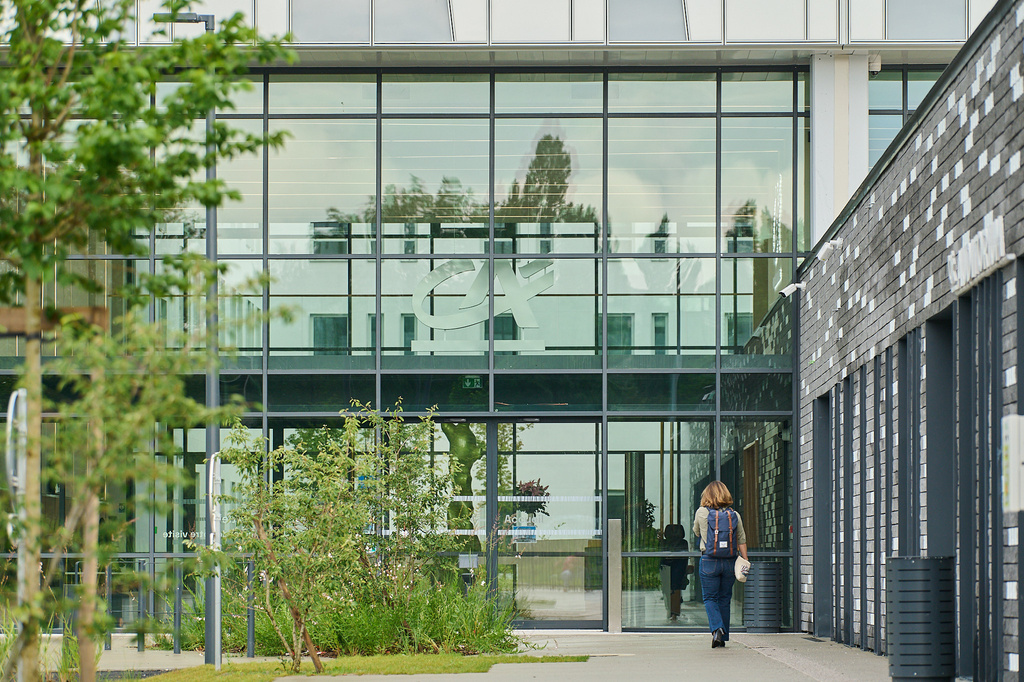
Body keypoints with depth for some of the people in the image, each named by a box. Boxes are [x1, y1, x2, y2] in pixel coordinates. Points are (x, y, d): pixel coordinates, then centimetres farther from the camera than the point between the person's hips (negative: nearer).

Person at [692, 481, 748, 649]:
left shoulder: (702, 512, -4)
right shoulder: (734, 515, 2)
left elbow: (696, 532, 11)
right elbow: (742, 540, 3)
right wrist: (745, 562, 6)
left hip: (709, 561, -3)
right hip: (730, 562, 3)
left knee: (710, 598, 5)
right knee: (724, 599, 13)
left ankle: (716, 629, -19)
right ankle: (723, 638, 15)